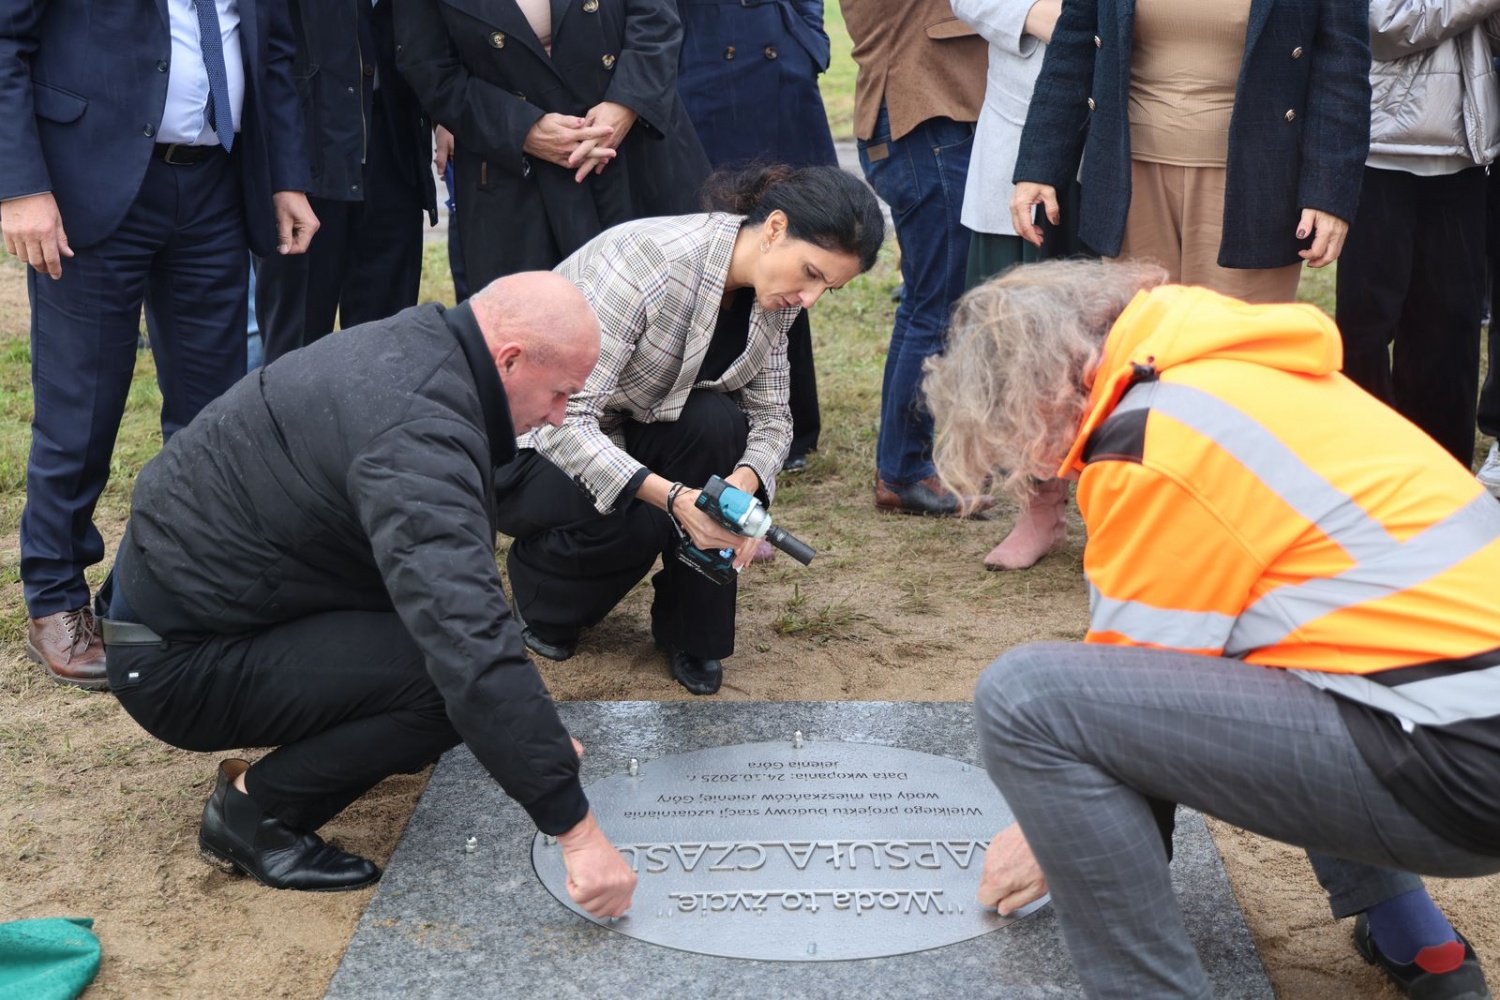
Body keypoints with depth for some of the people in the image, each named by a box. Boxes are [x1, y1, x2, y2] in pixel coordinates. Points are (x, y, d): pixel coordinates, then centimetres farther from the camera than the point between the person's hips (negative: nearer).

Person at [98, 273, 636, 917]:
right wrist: (576, 829, -34)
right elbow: (475, 653, -39)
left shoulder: (414, 343, 1)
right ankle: (252, 811, -5)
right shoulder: (418, 438, -30)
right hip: (174, 662, -10)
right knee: (452, 676, -24)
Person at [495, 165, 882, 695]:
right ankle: (536, 577, 4)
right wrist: (673, 496, -46)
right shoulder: (646, 259, -33)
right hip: (522, 442, -6)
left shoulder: (772, 293, -10)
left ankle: (690, 632, -7)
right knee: (637, 524, -32)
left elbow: (771, 416, -5)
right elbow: (564, 416, -36)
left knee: (716, 423, -24)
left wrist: (744, 483, -29)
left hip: (625, 431, 6)